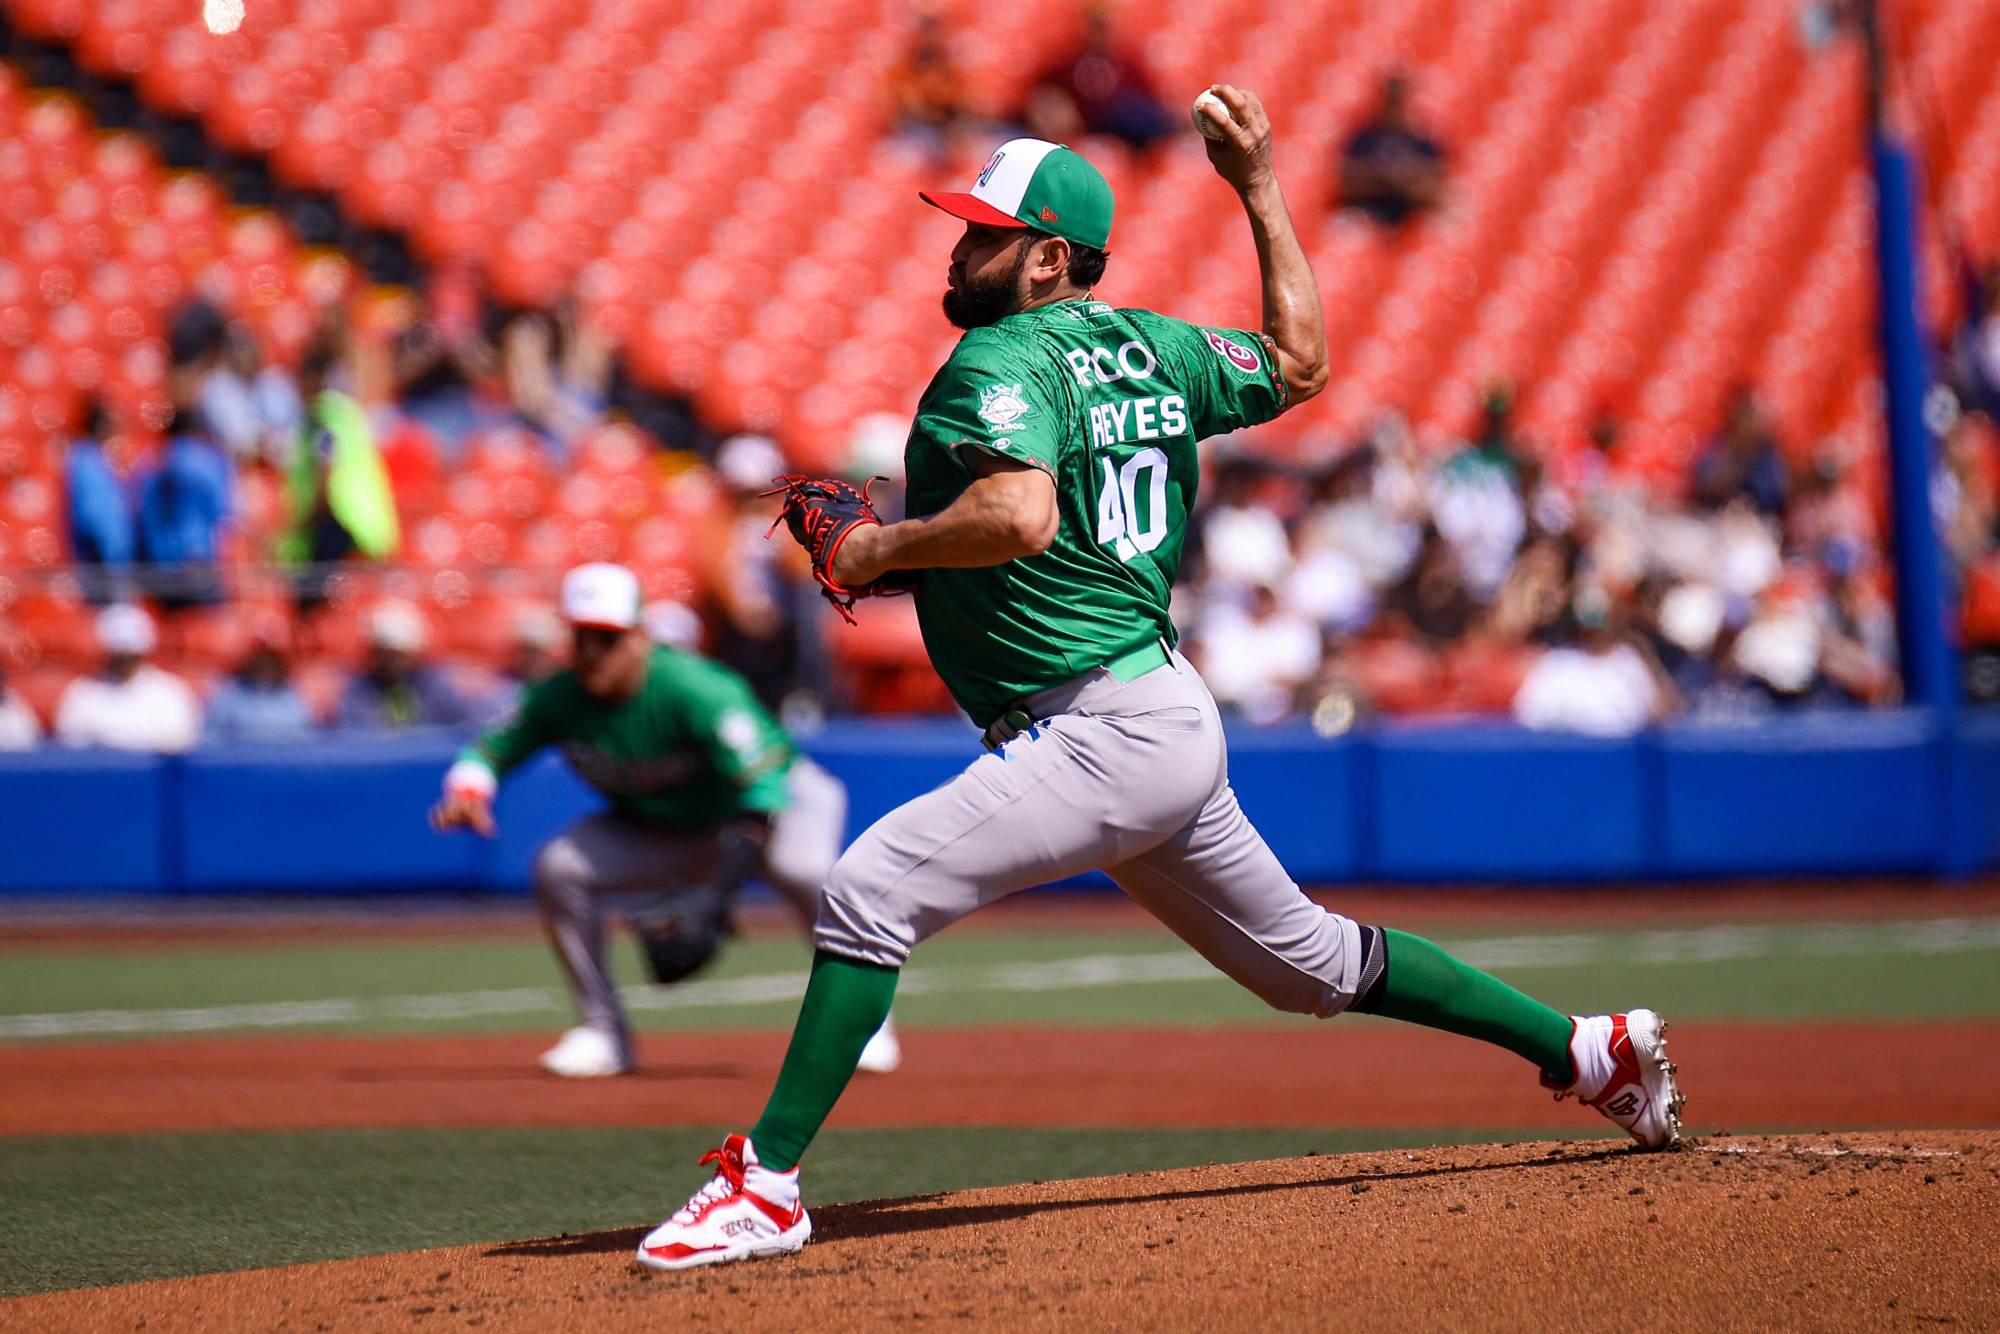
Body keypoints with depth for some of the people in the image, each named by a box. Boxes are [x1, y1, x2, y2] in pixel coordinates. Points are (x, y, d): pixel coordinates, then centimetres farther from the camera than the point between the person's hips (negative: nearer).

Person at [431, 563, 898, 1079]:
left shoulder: (693, 689, -34)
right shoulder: (558, 698, -16)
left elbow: (762, 783, -39)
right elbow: (493, 747, -4)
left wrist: (725, 884, -49)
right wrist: (466, 790, -29)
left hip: (782, 801, -5)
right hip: (656, 827, 5)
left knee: (801, 869, -36)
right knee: (557, 870, -15)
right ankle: (603, 1032, -2)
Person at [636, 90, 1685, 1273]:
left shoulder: (1002, 363, -12)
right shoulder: (1153, 349, 13)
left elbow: (1020, 517, -30)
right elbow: (1302, 362, 27)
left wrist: (876, 550, -15)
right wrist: (1263, 193, 31)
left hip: (1106, 731, -10)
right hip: (1166, 720, 10)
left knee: (872, 890, -16)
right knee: (1308, 961, 21)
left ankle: (767, 1184, -21)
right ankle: (1591, 1050, 27)